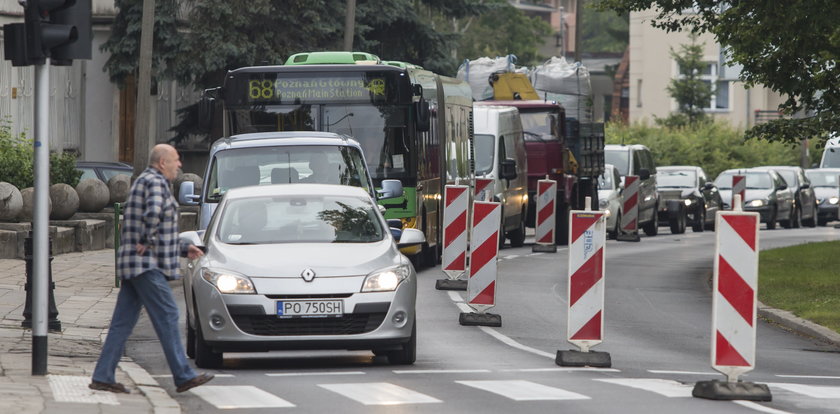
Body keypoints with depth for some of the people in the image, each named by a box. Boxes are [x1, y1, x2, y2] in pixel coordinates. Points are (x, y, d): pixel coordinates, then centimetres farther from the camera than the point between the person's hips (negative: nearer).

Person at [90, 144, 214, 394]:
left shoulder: (145, 182, 24)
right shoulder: (154, 182, -10)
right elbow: (154, 212, -32)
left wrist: (184, 249, 25)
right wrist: (147, 242, -20)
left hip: (132, 267, 10)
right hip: (147, 265, -10)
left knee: (123, 321, 7)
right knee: (167, 316, -8)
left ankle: (102, 377, 6)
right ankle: (183, 376, -8)